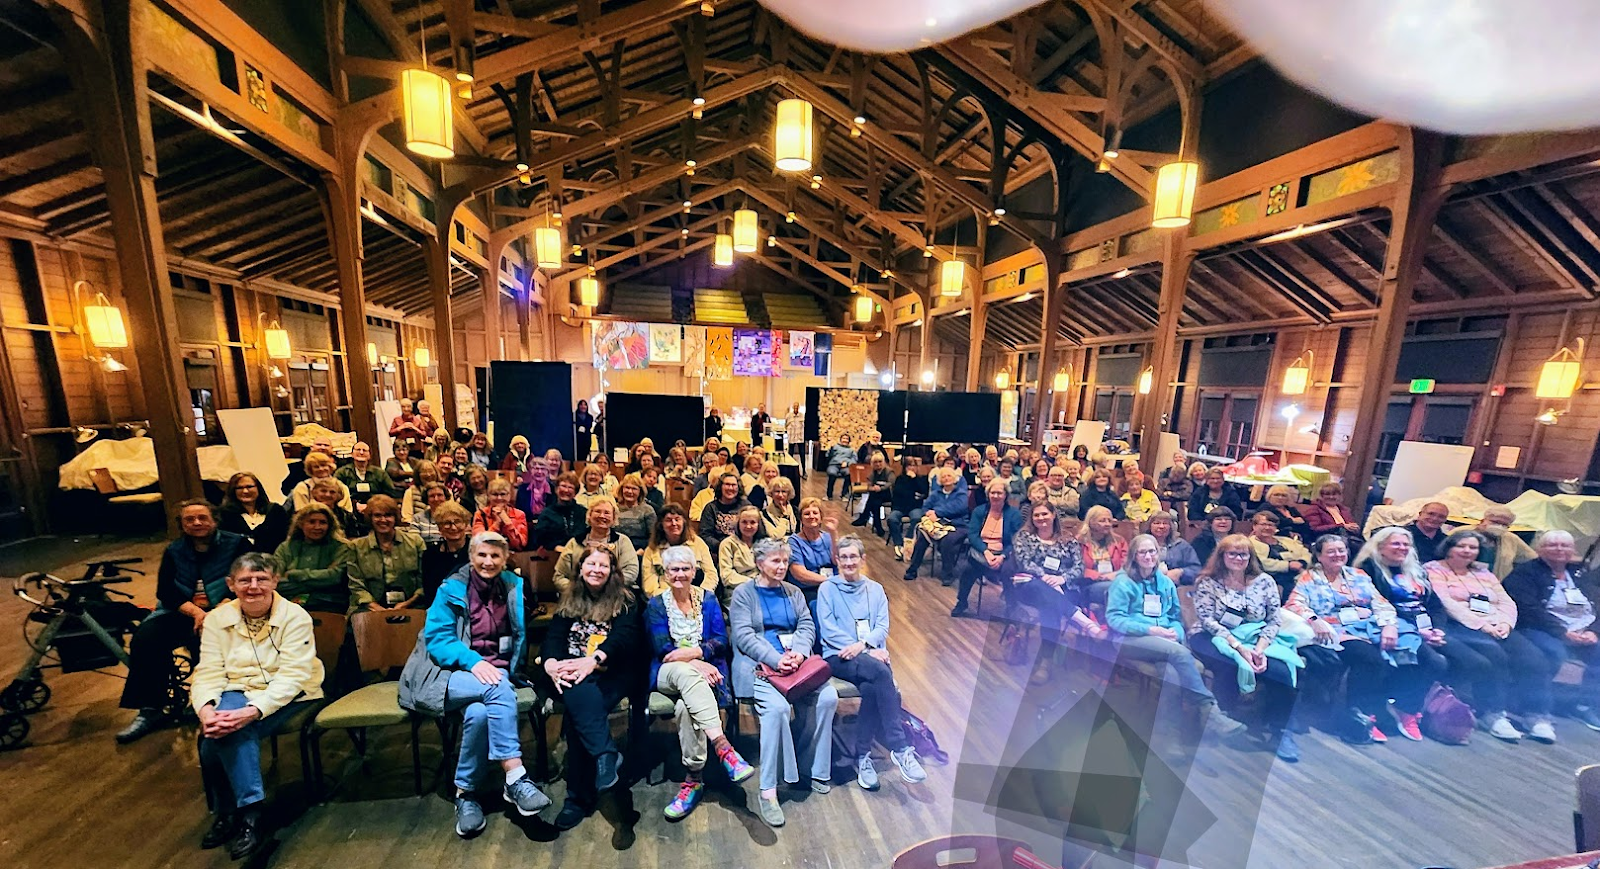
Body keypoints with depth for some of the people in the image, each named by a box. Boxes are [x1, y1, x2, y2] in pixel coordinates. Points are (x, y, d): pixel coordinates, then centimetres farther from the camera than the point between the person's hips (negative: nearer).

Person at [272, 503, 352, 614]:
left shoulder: (339, 547, 9)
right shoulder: (286, 547, 18)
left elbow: (336, 575, -6)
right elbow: (273, 579, 4)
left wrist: (292, 575, 2)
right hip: (288, 601, 3)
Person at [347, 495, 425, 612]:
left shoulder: (415, 542, 10)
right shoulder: (357, 547, 12)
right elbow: (357, 586, 5)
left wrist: (407, 604, -10)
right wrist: (377, 608, -10)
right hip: (373, 606, 1)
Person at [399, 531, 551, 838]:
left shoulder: (514, 587, 6)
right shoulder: (452, 589, -1)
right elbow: (436, 637, -7)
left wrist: (503, 670, -1)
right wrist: (473, 661, -22)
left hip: (495, 672, 2)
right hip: (450, 673, -2)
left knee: (479, 713, -31)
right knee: (498, 689, -33)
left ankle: (466, 793, -10)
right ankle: (516, 778, -31)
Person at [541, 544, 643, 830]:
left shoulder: (626, 598, 5)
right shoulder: (569, 599, 17)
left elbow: (625, 636, -10)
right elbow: (554, 636, 5)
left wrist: (593, 660, -28)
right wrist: (551, 664, -18)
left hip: (613, 674, -2)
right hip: (574, 674, 2)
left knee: (577, 711, -30)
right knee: (578, 692, -33)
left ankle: (579, 796, -22)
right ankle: (606, 754, -35)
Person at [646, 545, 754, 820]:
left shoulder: (708, 599, 8)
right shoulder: (656, 604, 6)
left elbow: (722, 640, 1)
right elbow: (661, 648, -5)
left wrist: (695, 652, -19)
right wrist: (695, 664, -19)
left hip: (704, 668, 1)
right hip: (669, 672, -1)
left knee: (685, 705, -32)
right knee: (686, 673, -37)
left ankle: (693, 780, -19)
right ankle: (722, 747, -43)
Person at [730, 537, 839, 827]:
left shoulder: (793, 593, 17)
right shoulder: (743, 593, 2)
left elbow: (807, 626, 7)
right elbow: (744, 636, -9)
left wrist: (799, 652, -14)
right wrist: (776, 659, -20)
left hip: (795, 661, 5)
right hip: (758, 664, -4)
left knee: (828, 697, -17)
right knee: (777, 706, -31)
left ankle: (810, 767, 4)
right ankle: (768, 790, -16)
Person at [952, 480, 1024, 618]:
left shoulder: (1014, 514, 3)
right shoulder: (979, 511, 10)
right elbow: (972, 534, -2)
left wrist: (1002, 556, -22)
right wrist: (986, 551, -19)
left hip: (1003, 553, -2)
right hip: (980, 551, 2)